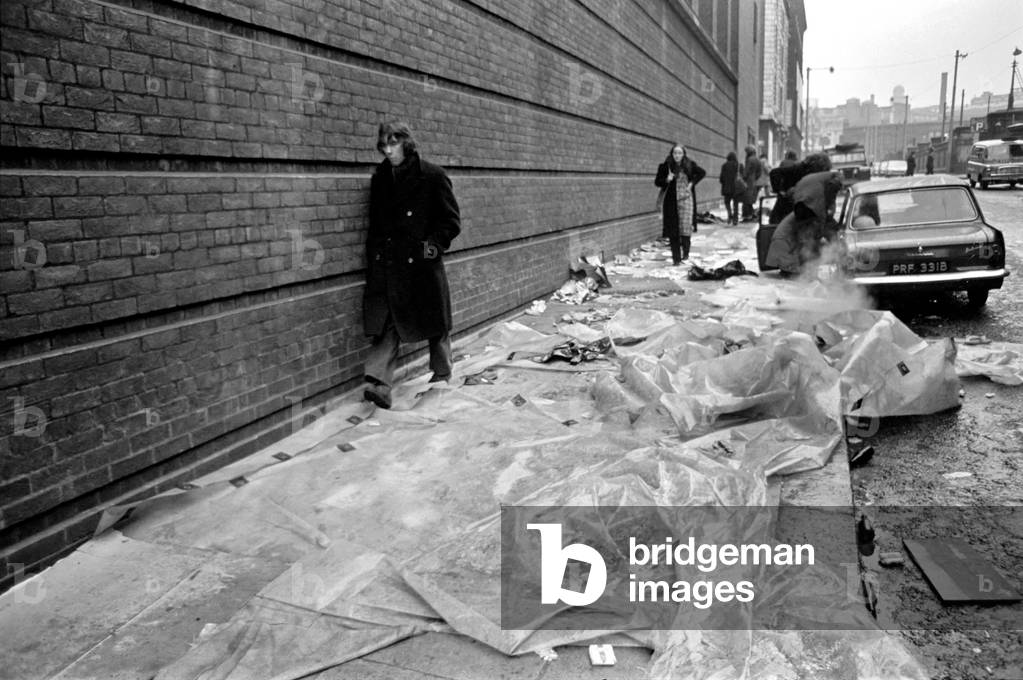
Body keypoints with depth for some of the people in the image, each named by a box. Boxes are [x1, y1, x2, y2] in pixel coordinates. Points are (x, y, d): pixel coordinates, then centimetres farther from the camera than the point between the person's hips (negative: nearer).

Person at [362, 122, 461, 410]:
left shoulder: (432, 176, -5)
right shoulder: (380, 179, 10)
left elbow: (452, 221, -3)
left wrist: (434, 244, -14)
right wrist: (375, 251, 6)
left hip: (421, 264, -3)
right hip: (385, 264, 4)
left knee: (434, 322, 11)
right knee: (385, 324, -6)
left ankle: (442, 375, 31)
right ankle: (378, 381, -11)